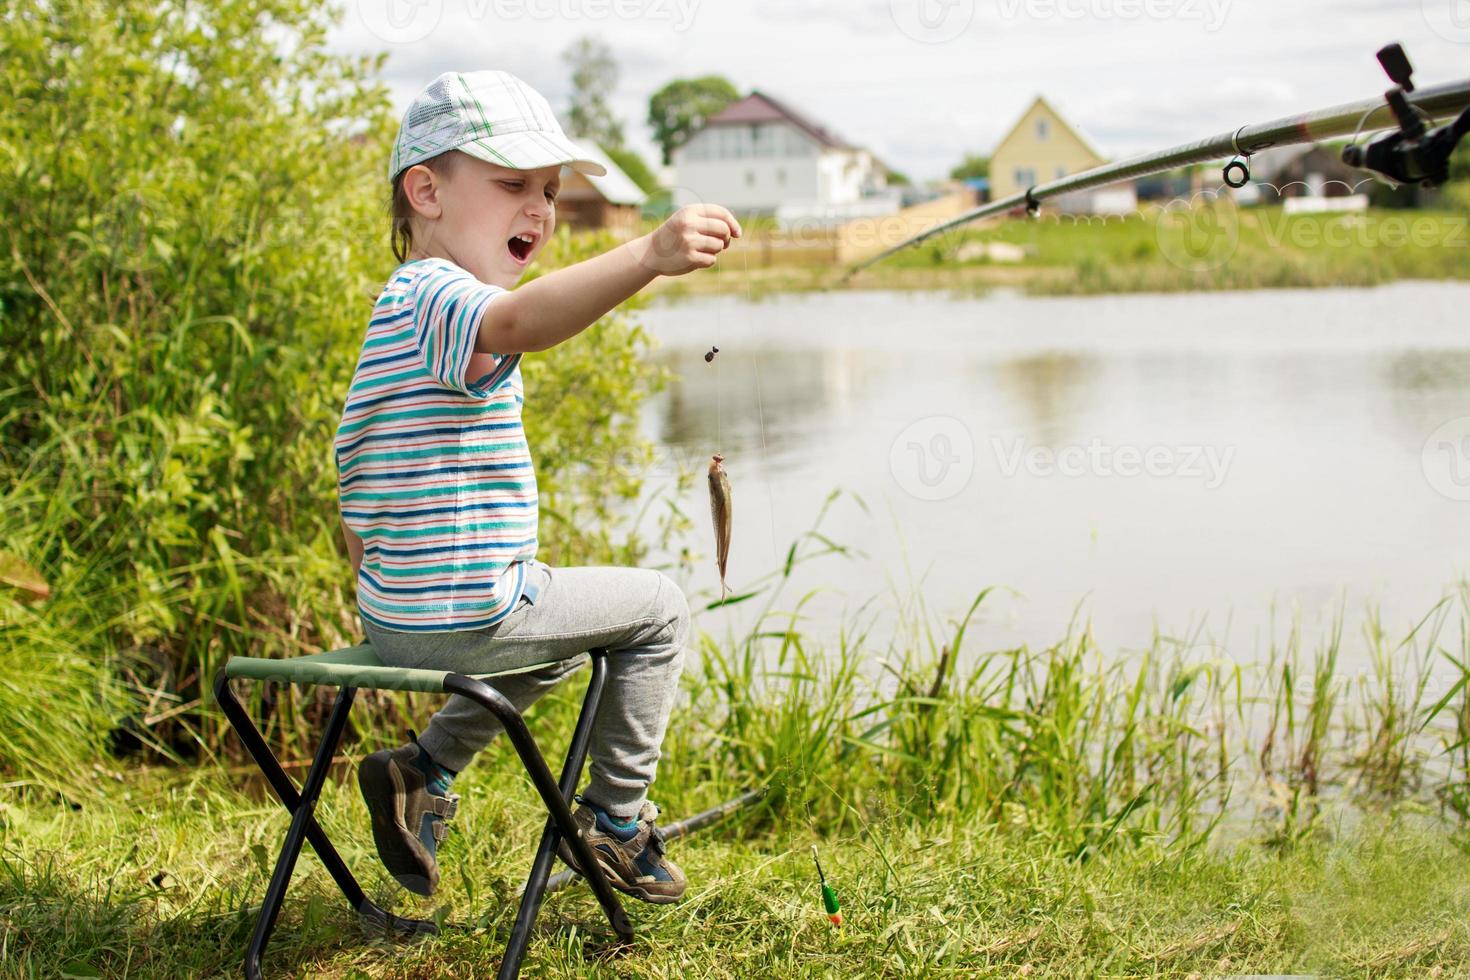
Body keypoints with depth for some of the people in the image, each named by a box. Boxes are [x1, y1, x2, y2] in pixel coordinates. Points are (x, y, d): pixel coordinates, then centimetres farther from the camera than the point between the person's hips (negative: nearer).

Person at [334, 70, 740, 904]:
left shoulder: (398, 305, 15)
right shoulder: (442, 297, -18)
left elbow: (356, 474, 21)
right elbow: (519, 320, -44)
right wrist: (649, 256, -56)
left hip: (393, 614, 10)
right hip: (470, 611, -10)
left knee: (561, 638, 36)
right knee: (660, 609, 9)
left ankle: (424, 771, 24)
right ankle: (616, 820, 15)